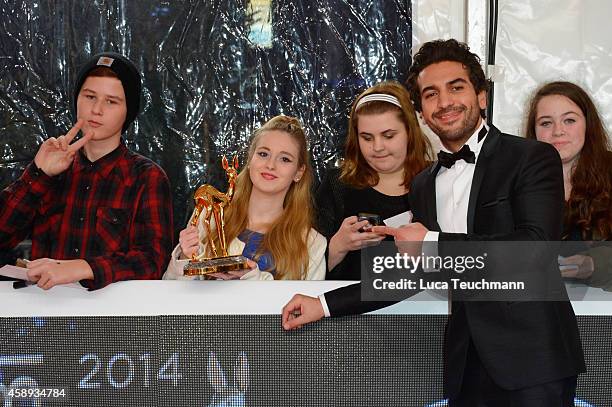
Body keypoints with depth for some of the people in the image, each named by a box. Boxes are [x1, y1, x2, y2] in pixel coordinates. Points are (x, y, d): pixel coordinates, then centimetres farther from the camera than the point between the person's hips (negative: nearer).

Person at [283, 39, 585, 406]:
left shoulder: (533, 158, -5)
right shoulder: (424, 185, 12)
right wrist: (325, 304, 10)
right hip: (467, 363, 5)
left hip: (532, 361, -4)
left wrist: (433, 242, -14)